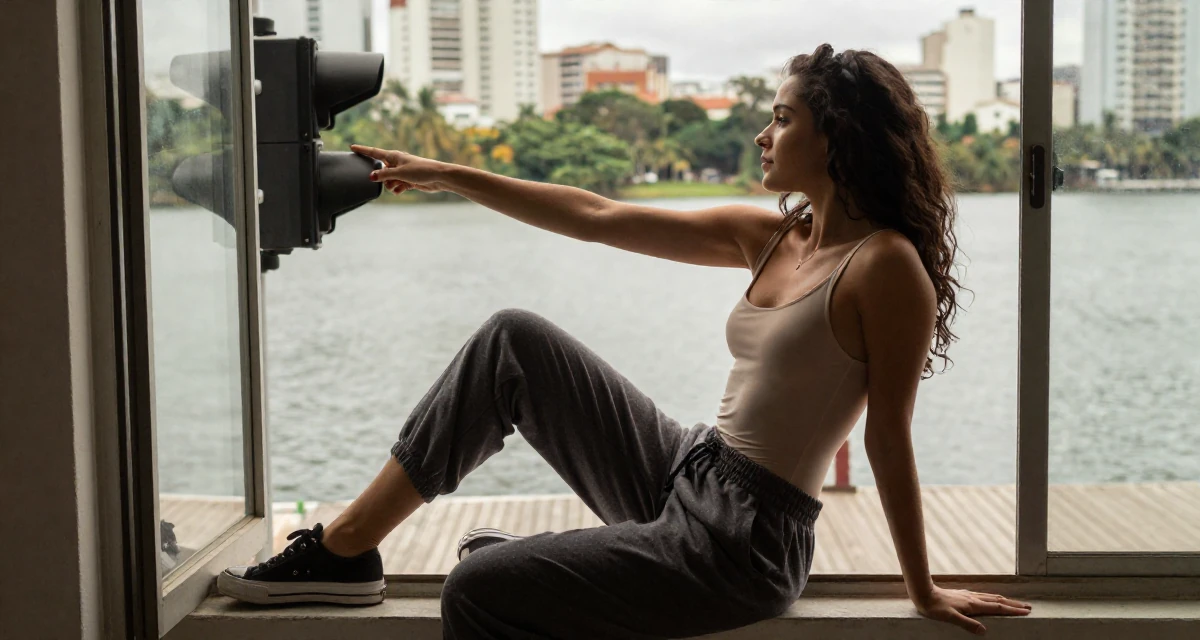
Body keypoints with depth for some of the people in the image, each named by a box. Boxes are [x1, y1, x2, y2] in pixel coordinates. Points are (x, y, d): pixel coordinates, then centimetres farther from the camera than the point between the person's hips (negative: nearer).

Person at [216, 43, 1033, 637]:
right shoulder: (768, 236, 7)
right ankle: (346, 549, 7)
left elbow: (889, 438, -13)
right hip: (687, 474, 8)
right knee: (514, 340, 2)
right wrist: (449, 176, 9)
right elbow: (598, 218, 8)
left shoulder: (885, 265, -16)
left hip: (743, 541, -8)